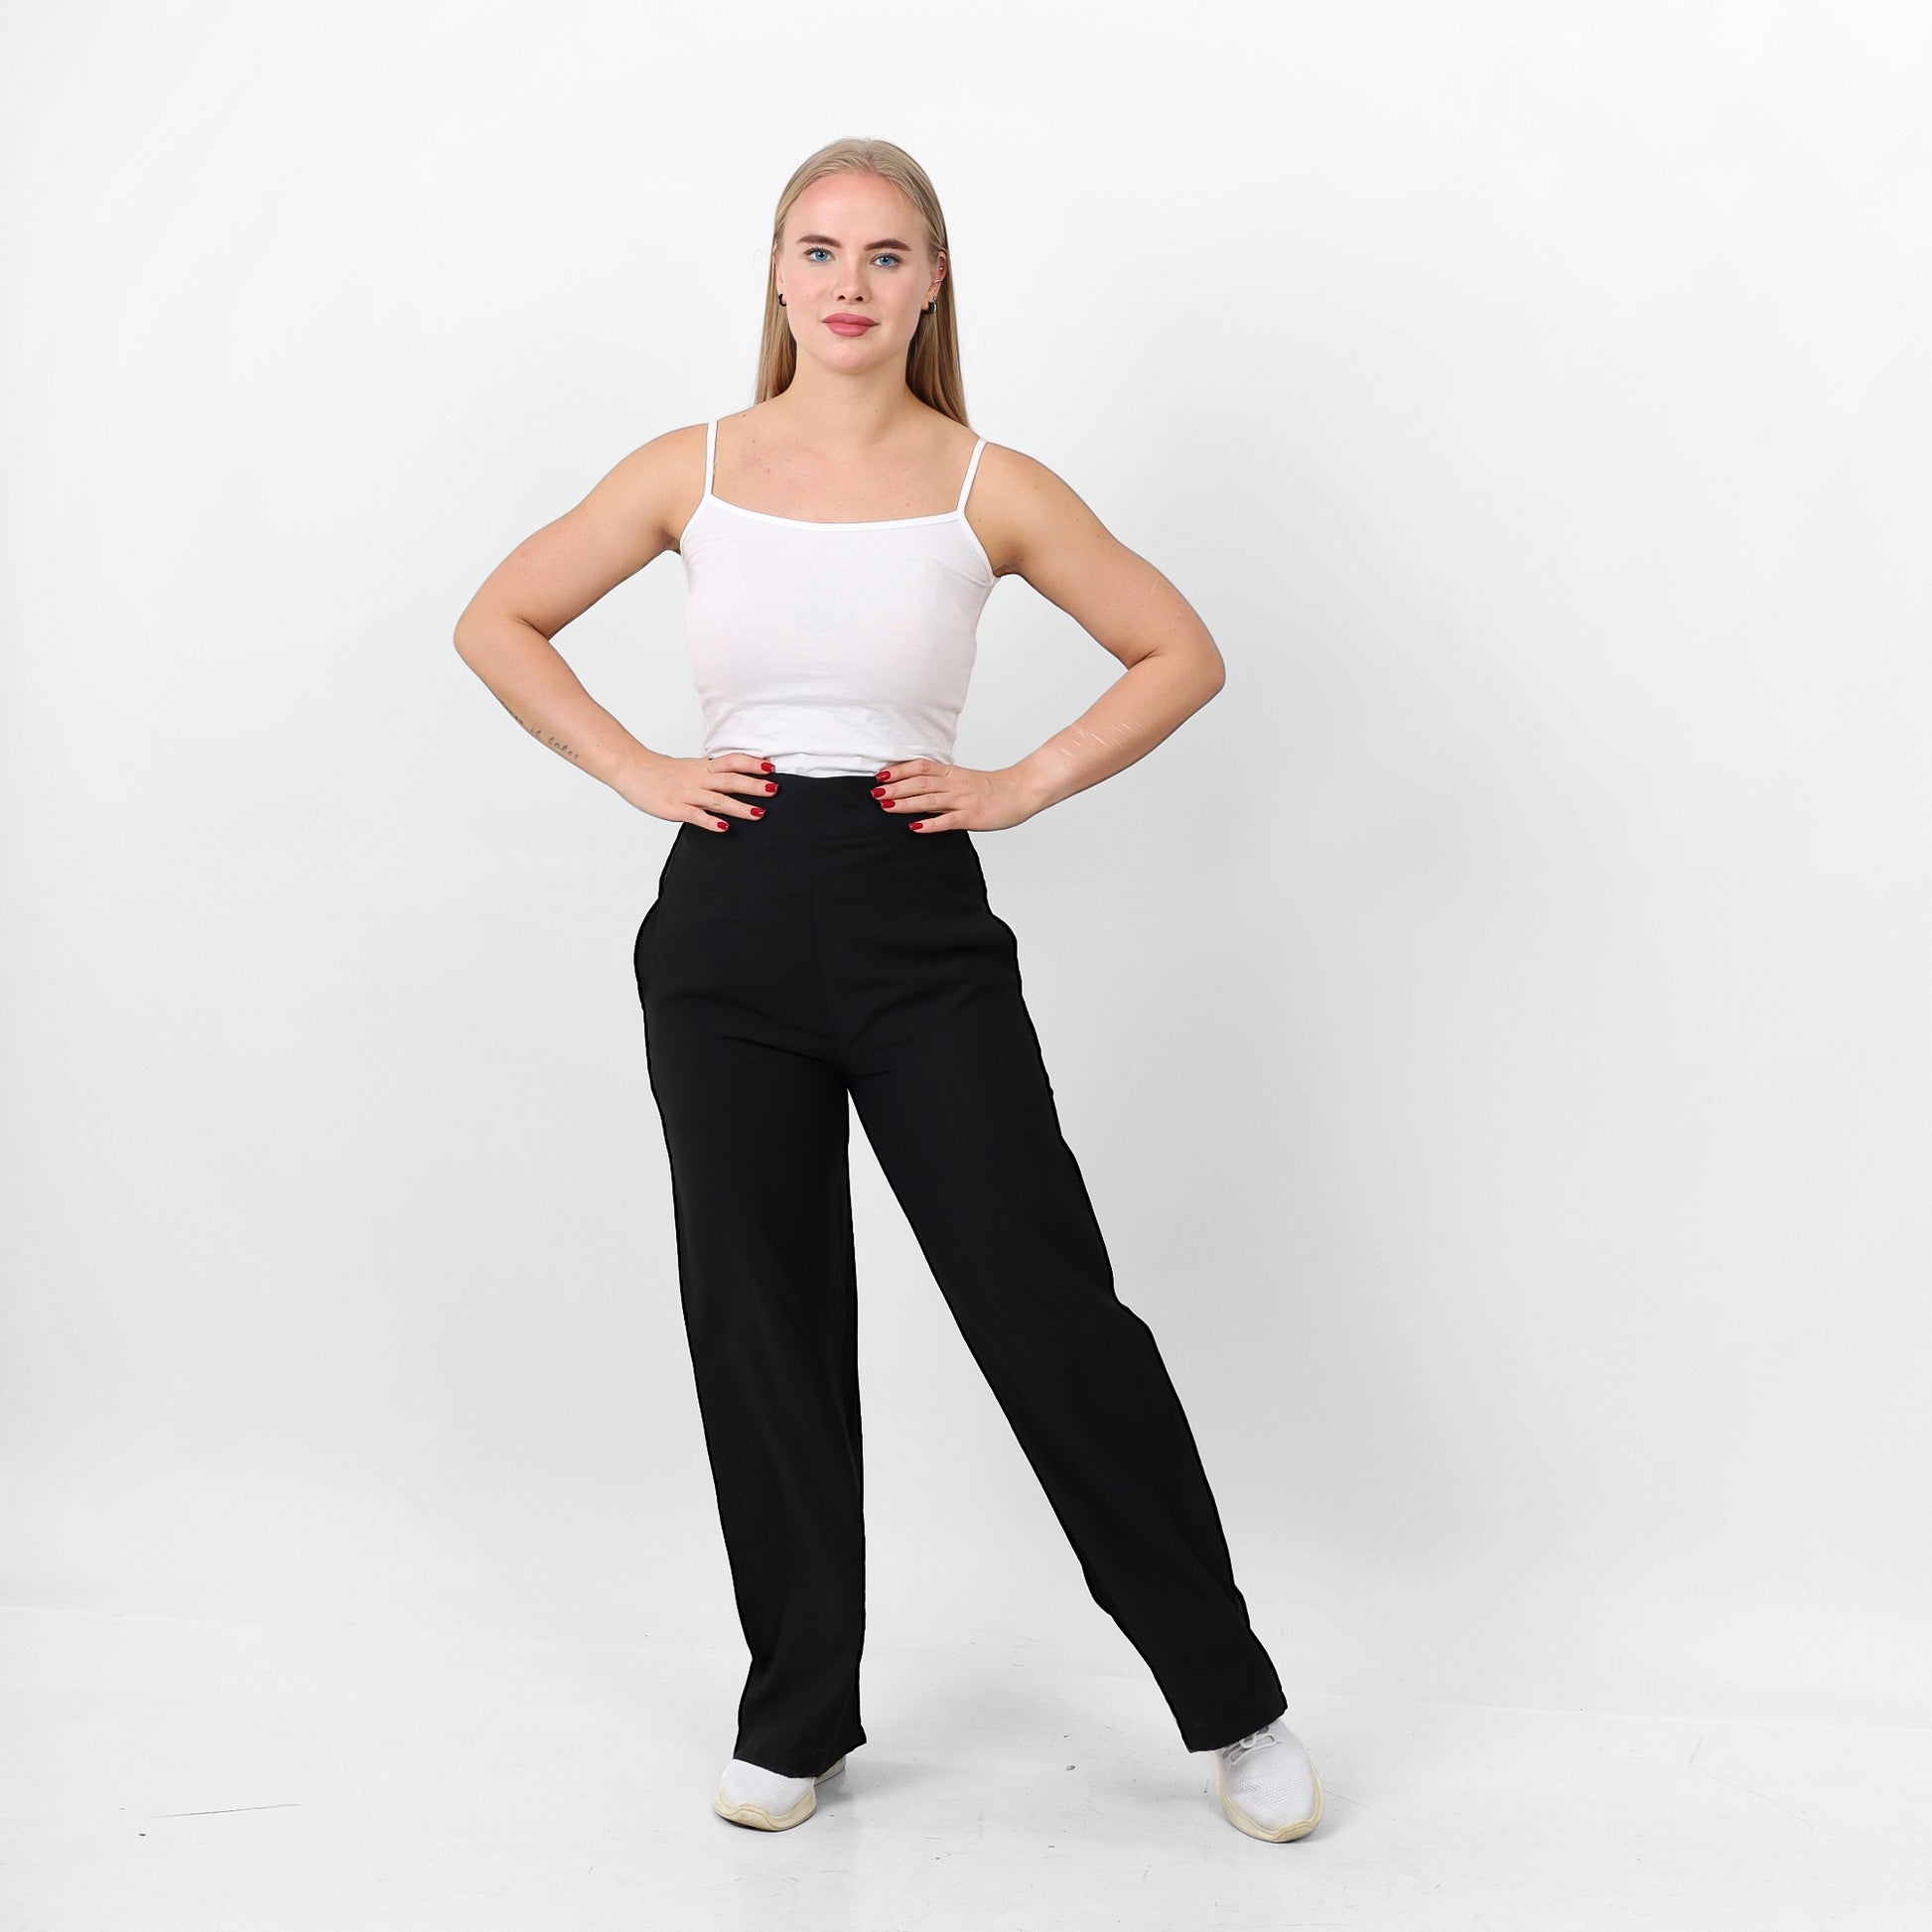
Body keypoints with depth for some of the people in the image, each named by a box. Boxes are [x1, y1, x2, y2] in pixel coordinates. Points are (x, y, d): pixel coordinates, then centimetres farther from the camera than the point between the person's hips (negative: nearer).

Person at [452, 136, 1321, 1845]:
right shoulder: (691, 471, 4)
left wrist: (1023, 785, -3)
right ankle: (797, 1718, 26)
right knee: (762, 1324, 9)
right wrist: (636, 772, 2)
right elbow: (499, 624, 13)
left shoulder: (988, 487, 0)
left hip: (922, 938, -2)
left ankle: (1234, 1703, 13)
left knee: (1053, 1317, -2)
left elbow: (1182, 653, 7)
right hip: (725, 934, 2)